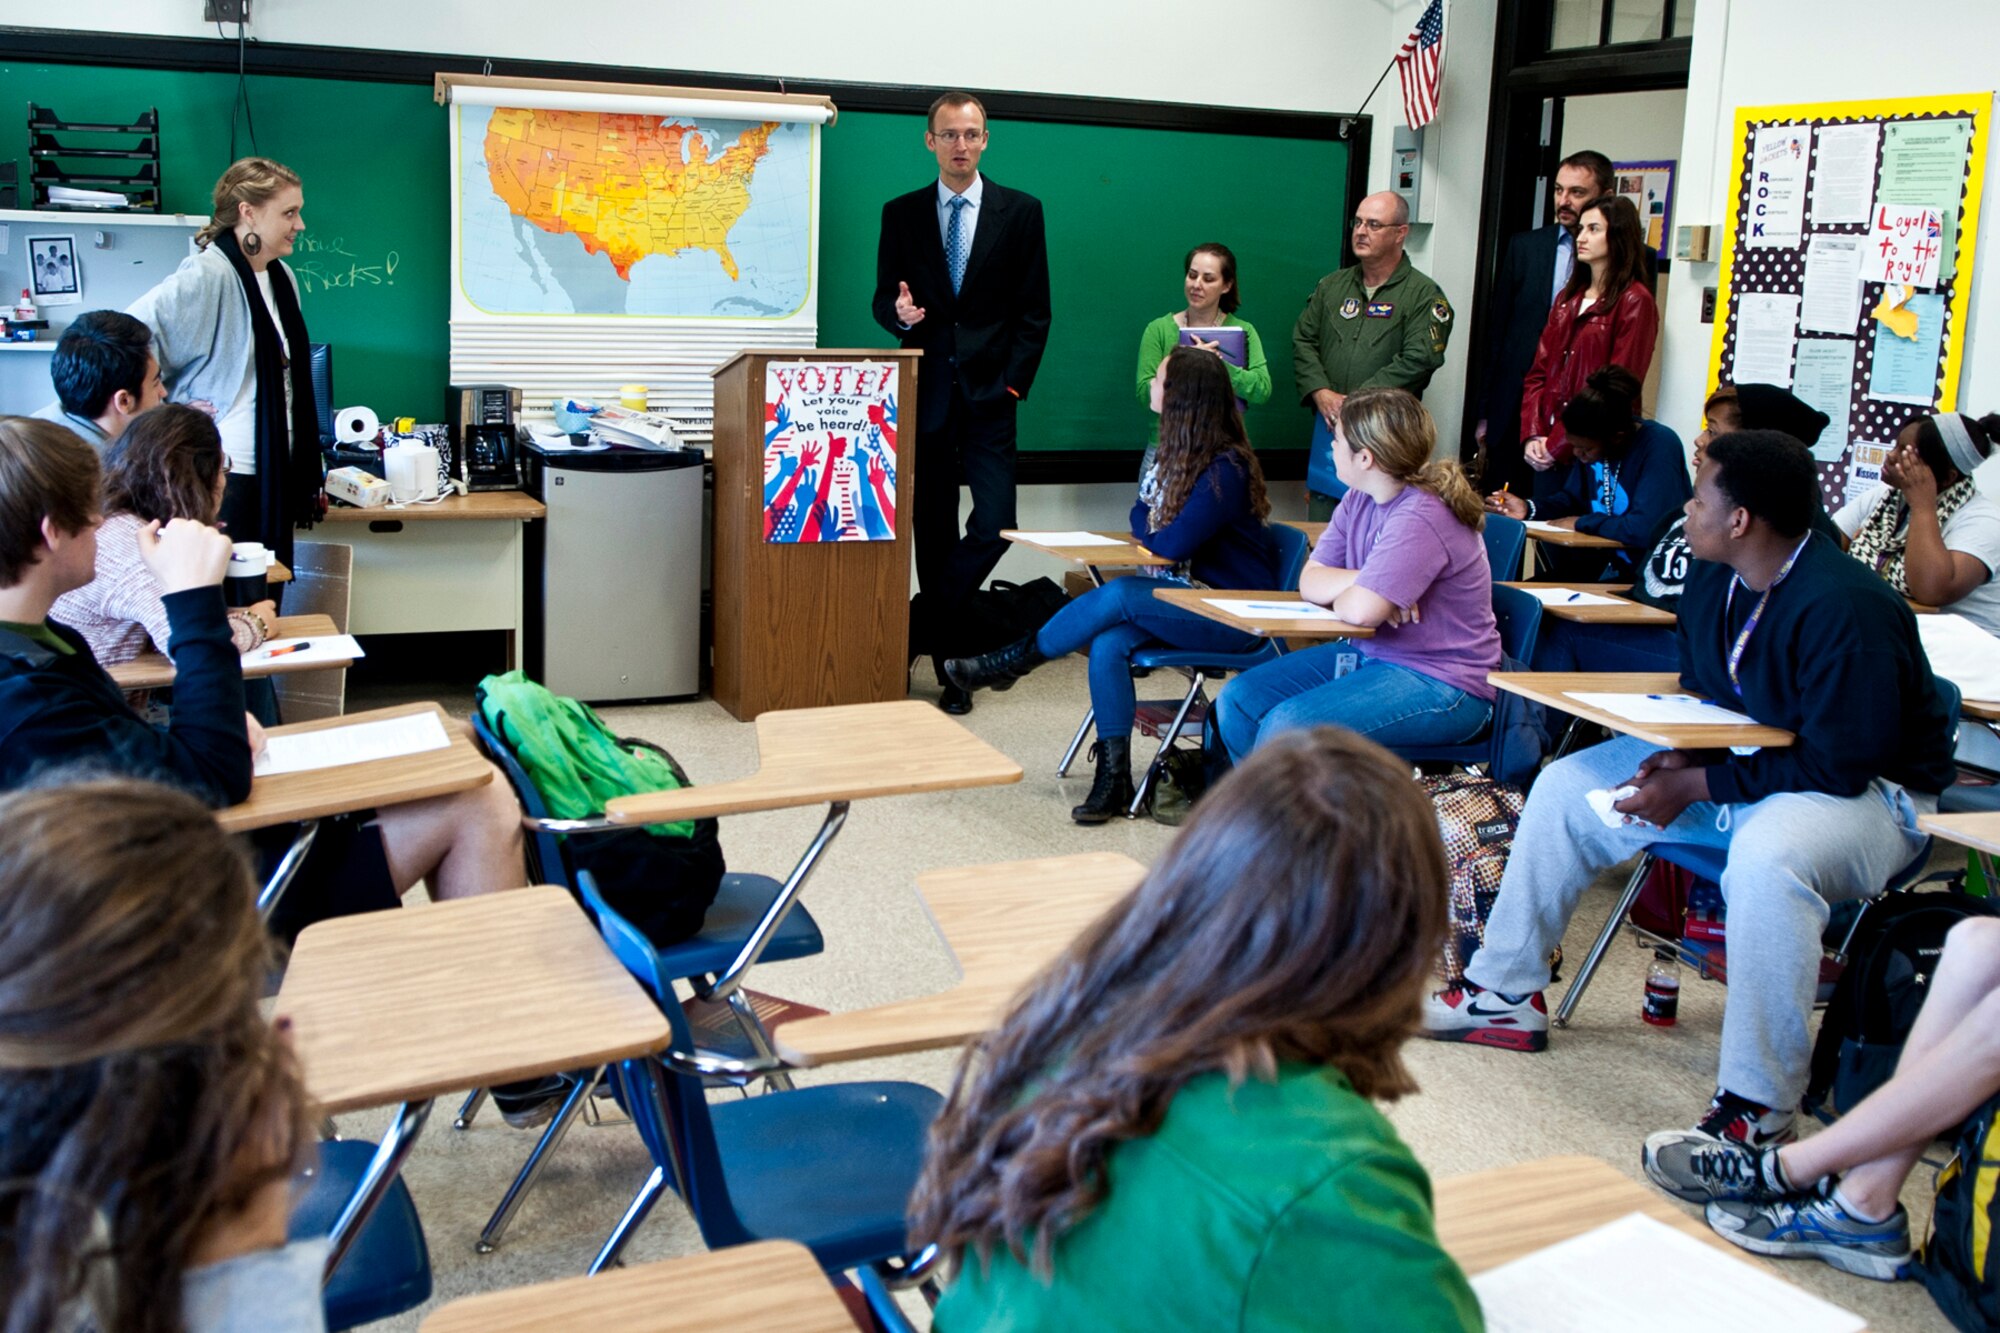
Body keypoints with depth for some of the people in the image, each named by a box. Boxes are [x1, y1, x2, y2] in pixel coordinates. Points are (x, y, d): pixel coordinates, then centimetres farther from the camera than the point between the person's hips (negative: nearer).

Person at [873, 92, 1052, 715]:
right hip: (926, 390, 1)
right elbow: (883, 298, 10)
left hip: (989, 391, -1)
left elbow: (1034, 310, 3)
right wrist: (900, 313, -14)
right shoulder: (902, 213, 8)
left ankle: (926, 627, 4)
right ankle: (948, 660, 15)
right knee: (932, 530, 6)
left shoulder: (1021, 211, 5)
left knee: (994, 525, -13)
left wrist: (1013, 382, -7)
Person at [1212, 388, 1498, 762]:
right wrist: (1366, 583, -17)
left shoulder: (1421, 518, -23)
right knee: (1237, 701, 1)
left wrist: (1341, 594, -6)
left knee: (1286, 728, -26)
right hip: (1371, 655, 9)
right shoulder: (1359, 502, 6)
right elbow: (1310, 583, 2)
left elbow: (1361, 611, -29)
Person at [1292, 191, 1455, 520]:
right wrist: (1321, 394, -7)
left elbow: (1418, 360, -13)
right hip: (1328, 431, 5)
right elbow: (1303, 341, 11)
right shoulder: (1331, 286, 15)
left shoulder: (1424, 295, -2)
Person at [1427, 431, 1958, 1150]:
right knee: (1567, 785, 3)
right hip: (1746, 754, 9)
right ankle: (1507, 994, 13)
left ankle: (1759, 1108, -28)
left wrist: (1695, 786, -26)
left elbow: (1838, 765, -28)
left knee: (1766, 857, -42)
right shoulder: (1713, 580, -3)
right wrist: (1682, 754, -11)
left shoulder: (1845, 610, -28)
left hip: (1868, 789, -9)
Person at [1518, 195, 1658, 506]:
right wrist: (1532, 435, -3)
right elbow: (1538, 372, 12)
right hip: (1547, 452, 7)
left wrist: (1557, 444, -14)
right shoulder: (1567, 299, 17)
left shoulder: (1634, 302, -7)